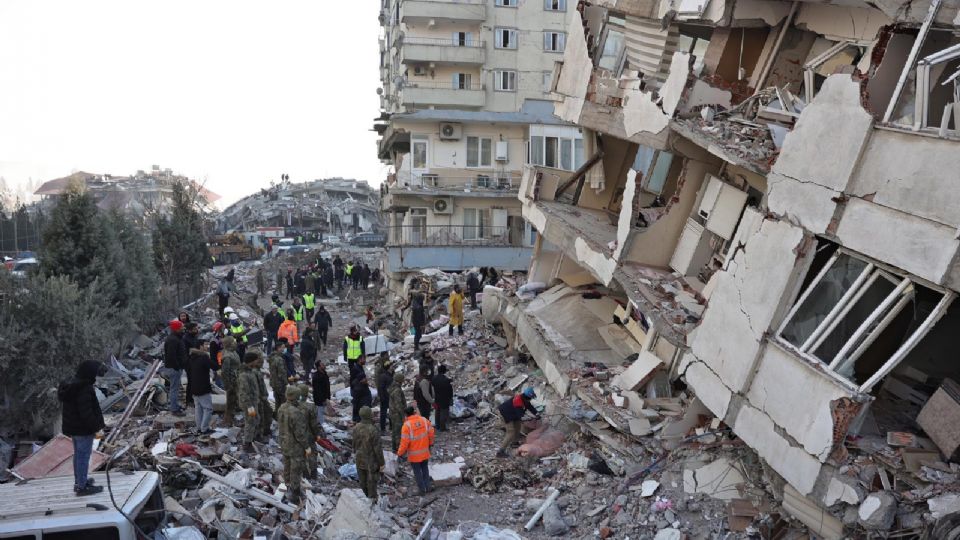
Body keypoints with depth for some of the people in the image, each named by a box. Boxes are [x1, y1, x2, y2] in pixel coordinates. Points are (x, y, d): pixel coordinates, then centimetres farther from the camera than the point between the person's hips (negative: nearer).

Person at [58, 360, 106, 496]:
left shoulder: (69, 386, 7)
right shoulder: (85, 389, -25)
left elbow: (65, 409, 16)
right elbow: (86, 412, -26)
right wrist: (95, 427, -16)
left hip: (72, 427, 10)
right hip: (84, 429, -10)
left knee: (78, 454, 21)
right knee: (84, 456, 0)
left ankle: (79, 481, 35)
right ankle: (81, 486, 8)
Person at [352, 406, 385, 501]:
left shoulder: (356, 428, -7)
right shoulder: (373, 430, -26)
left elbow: (354, 443, 7)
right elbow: (377, 448, -20)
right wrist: (381, 463, -10)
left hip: (360, 460, 6)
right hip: (371, 461, -5)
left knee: (362, 482, 19)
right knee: (372, 482, 9)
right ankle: (372, 499, 17)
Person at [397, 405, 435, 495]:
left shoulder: (407, 425, -22)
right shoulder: (425, 420, -9)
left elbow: (404, 442, -20)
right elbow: (431, 433, 1)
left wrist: (400, 453, -6)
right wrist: (430, 443, 19)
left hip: (414, 455, -4)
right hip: (425, 452, 4)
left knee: (417, 472, 12)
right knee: (425, 469, 22)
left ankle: (422, 490, 22)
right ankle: (428, 487, 29)